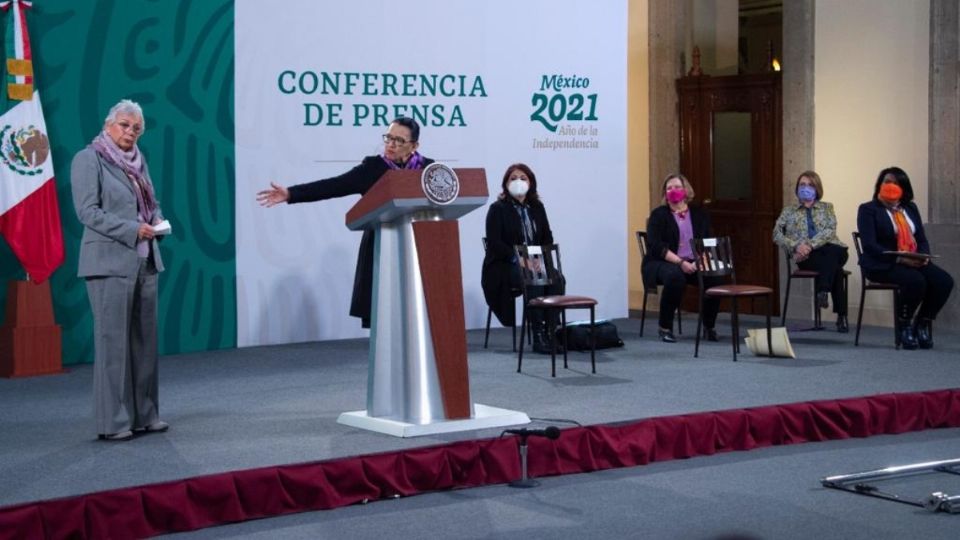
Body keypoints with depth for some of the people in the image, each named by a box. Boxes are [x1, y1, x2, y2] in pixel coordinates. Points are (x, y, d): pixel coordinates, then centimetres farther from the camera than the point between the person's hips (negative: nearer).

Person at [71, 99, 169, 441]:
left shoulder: (138, 161, 16)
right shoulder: (88, 159, -5)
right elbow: (87, 211, -12)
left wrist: (158, 222, 1)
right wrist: (132, 230, -18)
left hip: (145, 261, 7)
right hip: (109, 262, -7)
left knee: (145, 339, 9)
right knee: (113, 341, -6)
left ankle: (144, 415, 16)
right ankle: (112, 422, 0)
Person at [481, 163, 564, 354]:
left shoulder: (537, 207, 15)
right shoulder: (497, 209, -1)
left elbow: (547, 238, 12)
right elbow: (494, 243, -11)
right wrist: (518, 259, -23)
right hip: (504, 267, -5)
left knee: (557, 280, -25)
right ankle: (538, 337, -31)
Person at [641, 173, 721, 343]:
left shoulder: (699, 214, 12)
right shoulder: (658, 214, 0)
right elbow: (656, 246, -11)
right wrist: (680, 262, -23)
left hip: (694, 264, 4)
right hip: (662, 263, -3)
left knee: (715, 277, -26)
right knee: (675, 276, -39)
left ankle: (709, 327, -6)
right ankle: (665, 328, -22)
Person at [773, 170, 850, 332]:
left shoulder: (826, 207, 19)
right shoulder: (789, 210, 19)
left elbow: (830, 230, 0)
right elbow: (777, 234, 5)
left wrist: (811, 245, -17)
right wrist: (796, 246, -15)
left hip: (830, 249, 1)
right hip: (806, 257, -1)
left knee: (832, 252, -39)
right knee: (835, 267, -34)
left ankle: (822, 291, -46)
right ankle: (841, 315, -40)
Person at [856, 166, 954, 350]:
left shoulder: (910, 208, 21)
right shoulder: (868, 209, 1)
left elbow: (921, 238, 16)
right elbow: (869, 245, -11)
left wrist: (924, 256, -9)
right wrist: (899, 259, -22)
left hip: (914, 262, 6)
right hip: (883, 265, -6)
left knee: (944, 281, -21)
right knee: (916, 281, -34)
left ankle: (922, 325, -1)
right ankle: (903, 326, -9)